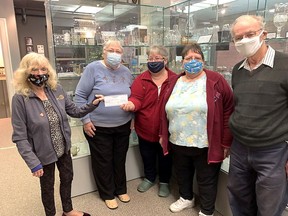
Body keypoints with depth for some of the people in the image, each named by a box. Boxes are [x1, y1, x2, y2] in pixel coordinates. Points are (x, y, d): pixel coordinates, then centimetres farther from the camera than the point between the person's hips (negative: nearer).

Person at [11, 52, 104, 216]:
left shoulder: (57, 89, -7)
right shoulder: (20, 99, -19)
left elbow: (74, 111, 2)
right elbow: (20, 136, -17)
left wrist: (92, 104, -14)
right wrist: (33, 163, -19)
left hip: (64, 148, 5)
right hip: (43, 153, -4)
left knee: (67, 178, 23)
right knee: (48, 186, 18)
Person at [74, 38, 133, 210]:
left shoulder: (126, 71, 5)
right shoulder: (93, 68, -10)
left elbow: (132, 97, 14)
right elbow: (80, 96, -10)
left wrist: (132, 118, 10)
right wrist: (86, 120, -13)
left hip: (123, 126, 4)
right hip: (99, 127, -4)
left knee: (120, 160, 18)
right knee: (103, 162, 11)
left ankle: (121, 189, 39)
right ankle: (108, 194, 33)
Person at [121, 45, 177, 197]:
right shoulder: (141, 79, -5)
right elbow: (136, 98, -15)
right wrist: (131, 104, -38)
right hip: (145, 129, 2)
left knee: (165, 158, 18)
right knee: (147, 157, 22)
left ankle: (164, 182, 43)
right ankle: (149, 178, 48)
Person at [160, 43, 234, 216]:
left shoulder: (216, 81, -10)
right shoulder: (175, 83, 6)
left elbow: (228, 112, -10)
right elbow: (165, 111, 13)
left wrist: (226, 142, -10)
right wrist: (163, 135, 13)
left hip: (206, 145, -4)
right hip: (178, 143, 5)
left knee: (206, 180, 14)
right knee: (182, 175, 24)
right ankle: (186, 198, 50)